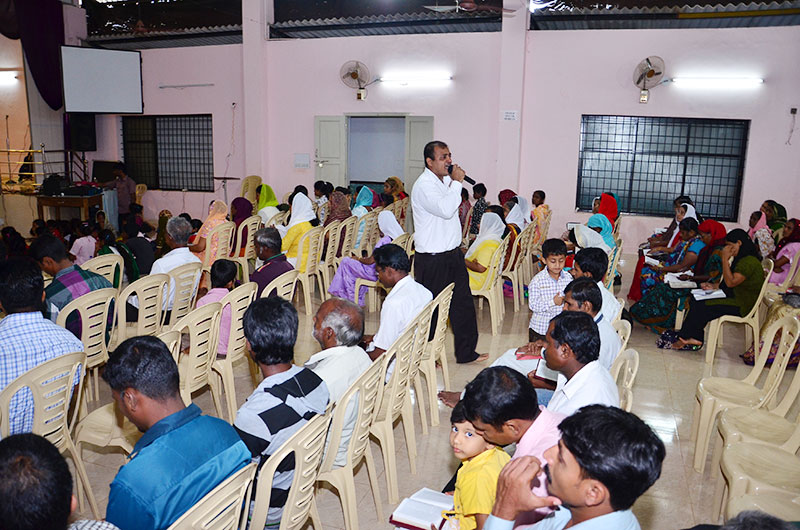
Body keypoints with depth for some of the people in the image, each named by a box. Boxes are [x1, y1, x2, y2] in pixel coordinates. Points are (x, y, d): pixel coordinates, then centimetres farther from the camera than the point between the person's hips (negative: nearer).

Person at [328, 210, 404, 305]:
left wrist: (358, 259, 2)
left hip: (377, 274, -9)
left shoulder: (384, 241, -26)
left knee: (346, 261, 3)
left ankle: (352, 297, 16)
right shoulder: (400, 236, -2)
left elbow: (371, 261, -18)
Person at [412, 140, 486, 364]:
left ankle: (466, 352, 26)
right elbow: (446, 209, -30)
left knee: (463, 304, 13)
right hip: (431, 260, -9)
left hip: (452, 254, 9)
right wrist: (456, 182, -20)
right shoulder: (424, 186, -17)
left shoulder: (446, 180, 11)